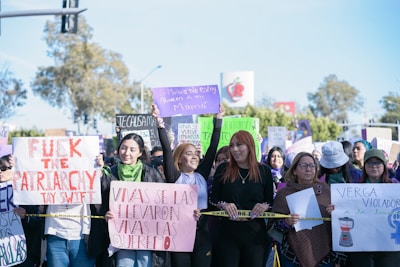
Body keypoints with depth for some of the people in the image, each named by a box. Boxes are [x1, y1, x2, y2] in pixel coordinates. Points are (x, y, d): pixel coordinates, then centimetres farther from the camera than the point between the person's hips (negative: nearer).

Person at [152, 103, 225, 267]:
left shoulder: (202, 175, 9)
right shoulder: (174, 177, 1)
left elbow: (212, 148, 8)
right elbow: (166, 149, -7)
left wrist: (218, 120, 6)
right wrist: (159, 121, -14)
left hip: (202, 234, 3)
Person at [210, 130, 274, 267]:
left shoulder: (264, 171, 3)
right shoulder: (223, 169, 2)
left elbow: (270, 201, 9)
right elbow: (213, 199, 5)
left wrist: (265, 206, -12)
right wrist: (223, 205, -15)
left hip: (255, 232, 1)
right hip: (228, 231, 0)